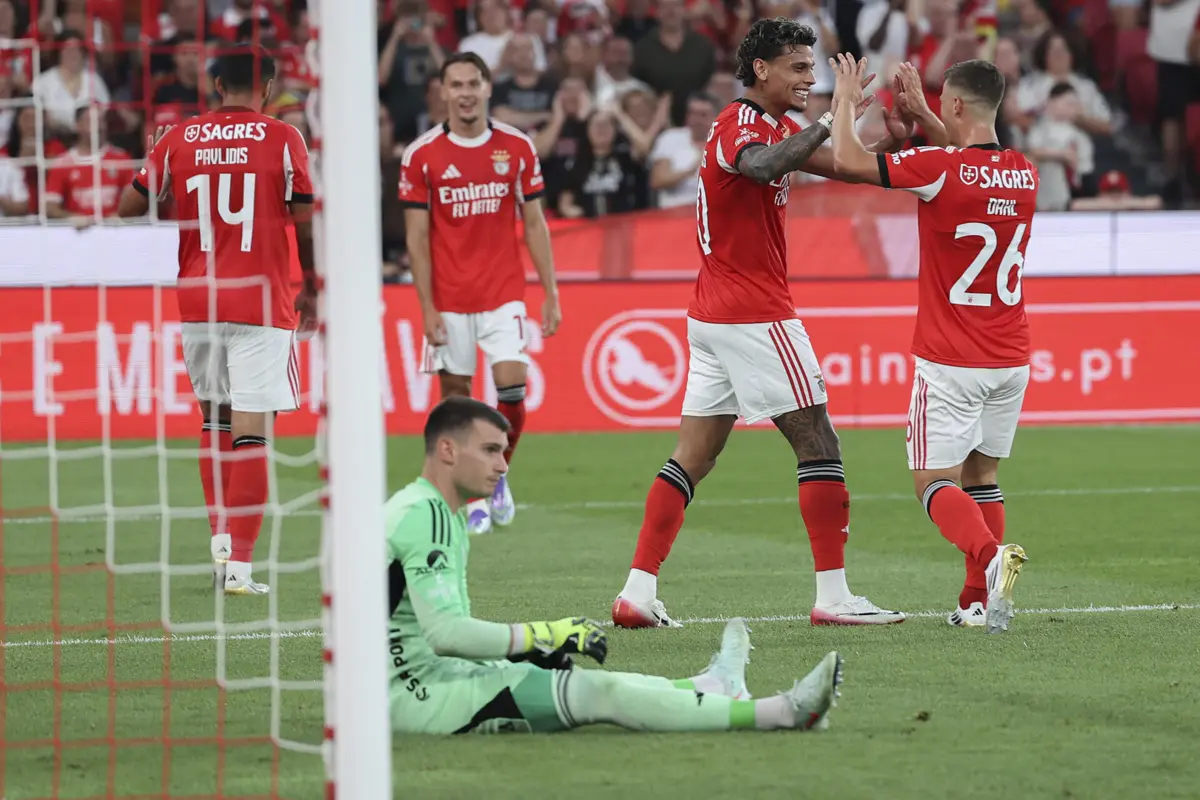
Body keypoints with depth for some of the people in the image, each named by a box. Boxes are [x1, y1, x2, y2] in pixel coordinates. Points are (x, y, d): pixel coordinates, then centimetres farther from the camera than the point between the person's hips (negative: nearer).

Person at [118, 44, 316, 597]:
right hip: (261, 302, -4)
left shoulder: (178, 140, 3)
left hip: (197, 300, 4)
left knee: (215, 420, 20)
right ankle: (238, 564, -8)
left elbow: (128, 209, 7)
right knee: (251, 430, -4)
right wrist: (310, 288, 11)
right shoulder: (283, 141, -5)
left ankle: (221, 538, 15)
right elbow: (306, 221, -3)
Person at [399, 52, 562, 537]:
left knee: (512, 388, -10)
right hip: (449, 300, 0)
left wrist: (551, 295, 2)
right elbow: (417, 236, 0)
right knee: (455, 393, 1)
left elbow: (534, 225, 7)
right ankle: (471, 497, 12)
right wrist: (427, 307, -6)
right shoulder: (422, 155, -2)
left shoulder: (517, 148, 2)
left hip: (504, 292, 0)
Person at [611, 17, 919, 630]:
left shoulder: (774, 125, 17)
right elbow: (761, 165, -37)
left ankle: (638, 591, 1)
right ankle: (833, 595, -4)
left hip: (712, 318, 10)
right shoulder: (740, 125, -13)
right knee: (818, 442, -4)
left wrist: (889, 140, -4)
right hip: (755, 315, -10)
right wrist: (829, 121, -35)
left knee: (693, 455, 6)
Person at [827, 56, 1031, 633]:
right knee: (981, 476, 16)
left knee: (935, 481, -2)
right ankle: (978, 601, 10)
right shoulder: (1024, 173, 3)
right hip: (1011, 358, 6)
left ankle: (990, 557, -28)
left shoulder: (941, 169, -16)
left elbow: (848, 161, -13)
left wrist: (845, 99, 2)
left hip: (950, 362, -6)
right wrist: (919, 112, 28)